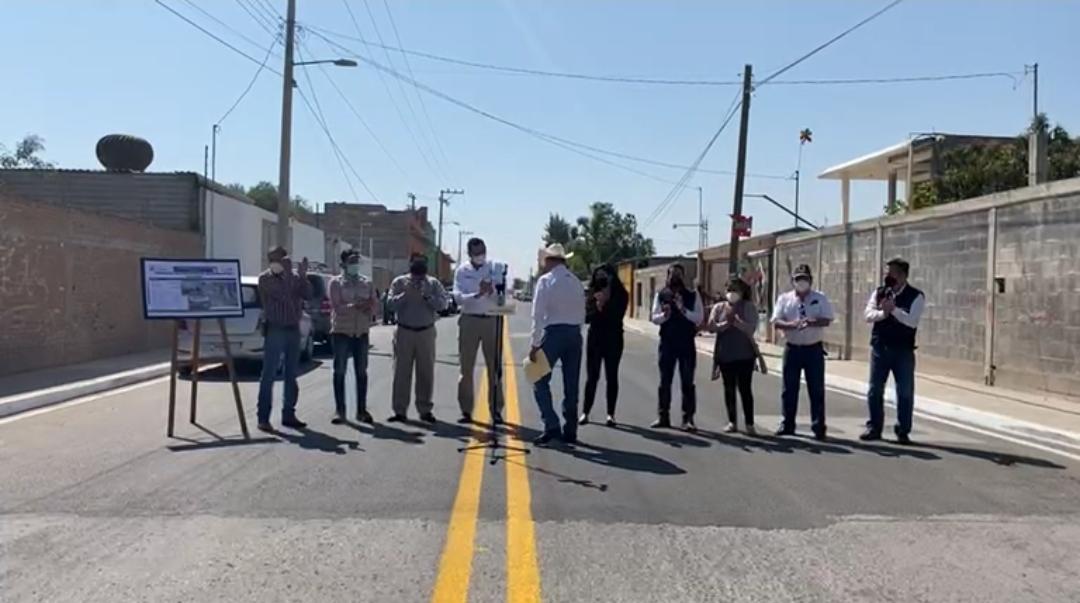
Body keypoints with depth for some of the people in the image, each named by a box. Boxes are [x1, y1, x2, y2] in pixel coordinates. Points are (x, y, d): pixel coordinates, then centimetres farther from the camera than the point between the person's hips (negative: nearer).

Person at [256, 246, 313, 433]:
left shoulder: (294, 277, 10)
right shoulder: (265, 278, -4)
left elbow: (307, 295, -3)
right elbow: (283, 295, -18)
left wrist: (302, 275, -12)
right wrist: (287, 272, -16)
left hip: (293, 329, 5)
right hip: (275, 329, -5)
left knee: (291, 375, 10)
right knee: (269, 375, -6)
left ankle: (288, 415, 18)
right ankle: (263, 418, -5)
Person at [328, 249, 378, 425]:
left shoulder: (367, 283, 10)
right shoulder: (336, 282, -1)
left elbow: (374, 304, 4)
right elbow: (336, 307, -11)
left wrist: (368, 308, -18)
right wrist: (356, 306, -23)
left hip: (361, 332, 3)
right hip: (341, 331, -3)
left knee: (361, 372, 5)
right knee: (339, 372, 1)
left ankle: (362, 410, 12)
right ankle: (339, 410, 7)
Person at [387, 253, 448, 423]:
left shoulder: (433, 283, 3)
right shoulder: (399, 282, 3)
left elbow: (442, 304, -8)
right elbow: (391, 304, -7)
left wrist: (426, 296, -19)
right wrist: (406, 293, -18)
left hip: (426, 332, 1)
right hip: (404, 332, -1)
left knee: (426, 373, 4)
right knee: (402, 372, 0)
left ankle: (425, 410, 13)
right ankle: (400, 410, 6)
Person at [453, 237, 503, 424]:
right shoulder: (461, 271, 5)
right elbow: (458, 297, -6)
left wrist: (491, 291, -21)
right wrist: (477, 294, -22)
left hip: (491, 320, 0)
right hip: (469, 320, 0)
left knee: (494, 367, 2)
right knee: (466, 367, 3)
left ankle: (496, 410, 8)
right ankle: (466, 410, 10)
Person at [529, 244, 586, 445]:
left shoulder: (546, 281, -6)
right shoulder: (577, 282, 11)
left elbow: (538, 315, -10)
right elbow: (582, 314, 10)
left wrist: (535, 344, -9)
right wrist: (574, 333, 15)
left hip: (553, 333, -5)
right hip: (575, 333, 6)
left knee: (541, 381, 2)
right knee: (571, 384, 9)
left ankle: (552, 426, -9)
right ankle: (569, 431, 14)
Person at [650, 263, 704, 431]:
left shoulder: (693, 295, 2)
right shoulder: (661, 295, 5)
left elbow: (699, 318, -6)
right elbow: (654, 318, 1)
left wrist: (683, 309, -20)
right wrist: (664, 315, -20)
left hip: (687, 343, -1)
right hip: (667, 342, 2)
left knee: (687, 382, 0)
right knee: (665, 381, 8)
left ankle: (688, 419, 3)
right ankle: (663, 416, 16)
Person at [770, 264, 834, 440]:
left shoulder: (820, 298, 1)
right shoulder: (784, 298, 4)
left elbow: (826, 320, -9)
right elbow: (776, 321, -4)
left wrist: (811, 322, -28)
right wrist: (792, 324, -24)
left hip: (814, 349, -1)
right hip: (792, 348, 1)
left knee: (816, 389, 1)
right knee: (789, 389, 7)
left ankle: (818, 426, 8)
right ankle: (787, 424, 17)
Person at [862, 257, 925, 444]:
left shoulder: (916, 296, -6)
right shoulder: (879, 292, 5)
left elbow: (912, 321, -18)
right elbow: (869, 314, -6)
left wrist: (893, 309, -28)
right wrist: (883, 312, -25)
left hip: (903, 350, -3)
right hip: (879, 347, 3)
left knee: (905, 391, 3)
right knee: (875, 389, 7)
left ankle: (903, 431, 15)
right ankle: (874, 428, 18)